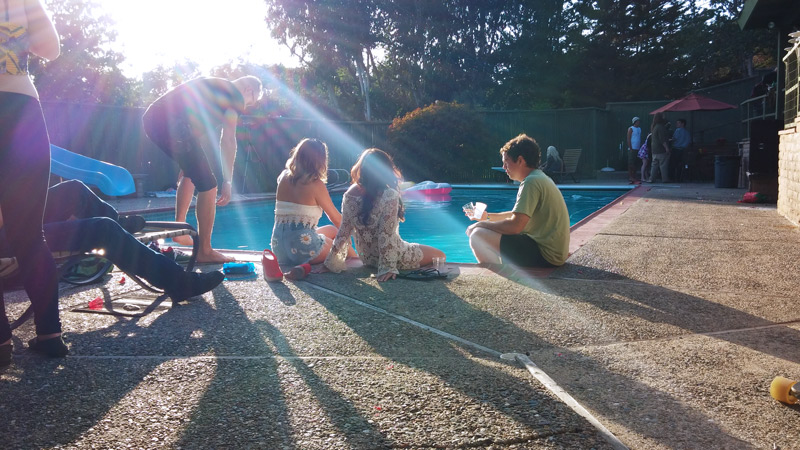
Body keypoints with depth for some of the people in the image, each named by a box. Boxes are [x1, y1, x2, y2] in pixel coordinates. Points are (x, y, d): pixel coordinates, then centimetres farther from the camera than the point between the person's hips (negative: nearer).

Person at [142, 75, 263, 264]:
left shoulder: (212, 84, 33)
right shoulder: (235, 95, 8)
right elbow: (228, 140, 0)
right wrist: (227, 181, 2)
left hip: (152, 118, 10)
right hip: (172, 123, -10)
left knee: (192, 170, 30)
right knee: (208, 186, -2)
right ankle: (204, 251, 3)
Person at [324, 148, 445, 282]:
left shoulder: (350, 195, -9)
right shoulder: (389, 196, -25)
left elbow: (344, 230, -5)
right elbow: (386, 234, -26)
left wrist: (331, 260, 4)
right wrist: (388, 267, -21)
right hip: (394, 255, -7)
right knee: (440, 255, 12)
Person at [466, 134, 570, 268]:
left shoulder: (531, 182, -17)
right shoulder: (540, 178, 15)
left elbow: (515, 226, -24)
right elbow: (520, 215, 26)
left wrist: (481, 224, -10)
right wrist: (488, 216, 20)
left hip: (545, 255, -11)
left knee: (478, 236, -15)